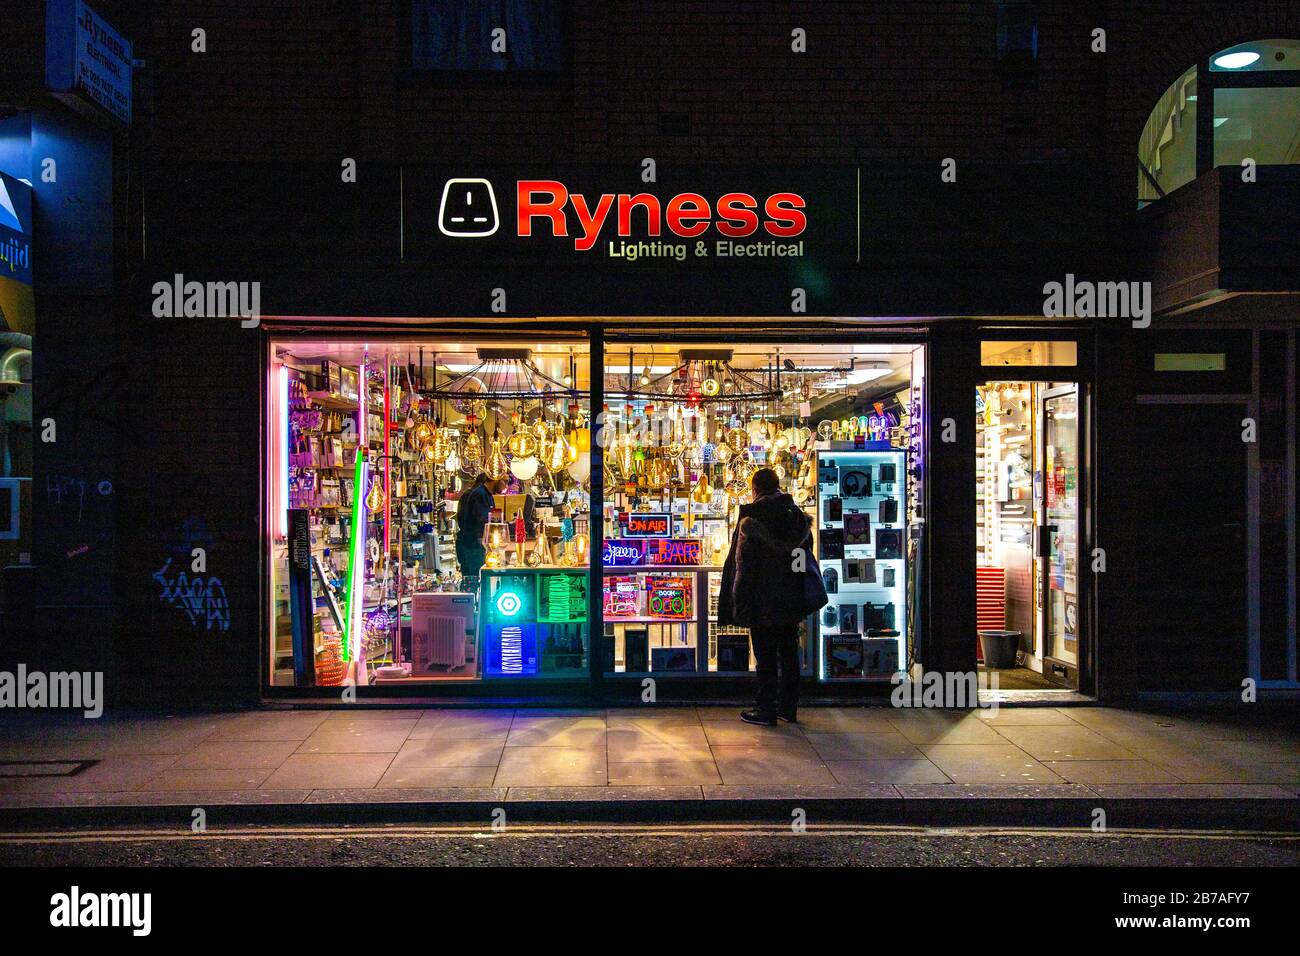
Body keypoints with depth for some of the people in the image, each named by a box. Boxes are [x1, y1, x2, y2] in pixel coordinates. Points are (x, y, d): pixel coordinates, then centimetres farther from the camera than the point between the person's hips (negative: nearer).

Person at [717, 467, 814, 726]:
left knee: (766, 657, 2)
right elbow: (807, 557, 11)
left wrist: (739, 604, -9)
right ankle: (788, 707, 21)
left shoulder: (751, 520, -13)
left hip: (763, 602, -5)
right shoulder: (798, 516, 5)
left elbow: (743, 566, -13)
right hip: (792, 602, 6)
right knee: (789, 654, 14)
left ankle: (766, 709, 8)